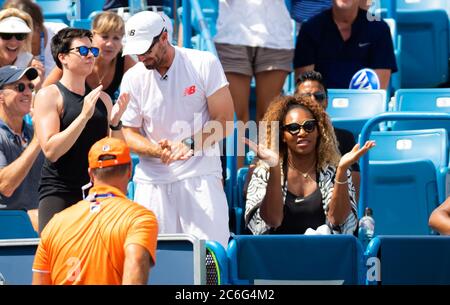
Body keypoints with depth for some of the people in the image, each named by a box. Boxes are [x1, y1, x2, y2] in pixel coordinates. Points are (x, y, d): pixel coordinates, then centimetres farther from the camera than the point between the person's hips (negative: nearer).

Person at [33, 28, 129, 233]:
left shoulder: (102, 98, 13)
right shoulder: (49, 96, -3)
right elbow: (50, 150, -15)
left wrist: (115, 122, -5)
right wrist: (84, 115, -20)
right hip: (59, 193, -5)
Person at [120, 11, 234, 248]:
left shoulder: (204, 64, -3)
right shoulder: (132, 78, 5)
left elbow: (224, 120, -4)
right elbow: (129, 134, 7)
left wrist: (189, 145, -18)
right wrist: (159, 151, -13)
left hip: (201, 174, -2)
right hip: (152, 180, 2)